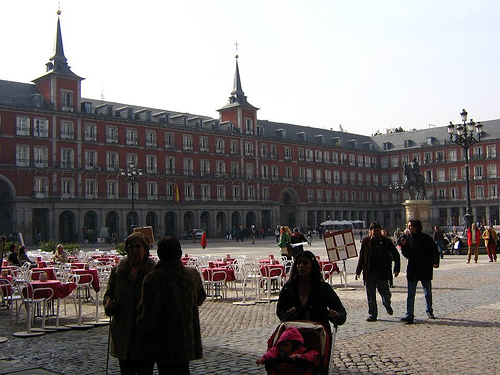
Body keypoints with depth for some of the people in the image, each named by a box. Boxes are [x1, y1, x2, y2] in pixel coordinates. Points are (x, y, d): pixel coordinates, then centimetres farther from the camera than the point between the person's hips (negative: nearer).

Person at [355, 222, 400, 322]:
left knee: (385, 294, 4)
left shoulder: (387, 241, 1)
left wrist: (397, 269, 0)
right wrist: (358, 271, 6)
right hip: (369, 274, 1)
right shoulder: (365, 241, 5)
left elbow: (396, 255, 8)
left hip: (382, 273, -1)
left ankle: (387, 306, 36)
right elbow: (361, 257, 9)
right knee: (370, 296, 5)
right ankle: (372, 314, 17)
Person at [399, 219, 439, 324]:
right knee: (410, 294, -3)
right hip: (412, 270, 2)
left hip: (425, 270, -2)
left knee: (428, 293, 12)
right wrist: (404, 246, -10)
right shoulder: (408, 238, 4)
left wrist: (435, 262, -13)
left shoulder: (426, 238, -5)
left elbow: (435, 250, 0)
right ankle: (409, 315, -4)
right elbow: (407, 255, 5)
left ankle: (429, 311, 31)